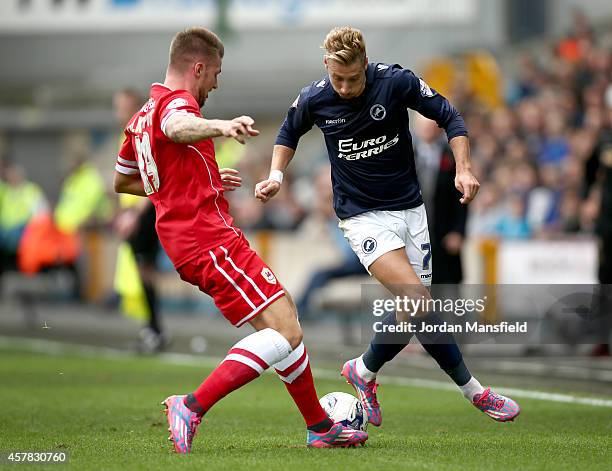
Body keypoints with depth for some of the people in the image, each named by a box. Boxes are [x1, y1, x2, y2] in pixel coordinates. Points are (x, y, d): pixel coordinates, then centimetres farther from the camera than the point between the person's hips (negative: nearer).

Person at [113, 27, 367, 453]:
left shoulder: (142, 116, 20)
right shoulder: (175, 100, -10)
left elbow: (121, 181, 33)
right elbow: (178, 127, -37)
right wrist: (219, 126, -59)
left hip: (186, 239, 11)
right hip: (210, 240, -11)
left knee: (284, 319, 18)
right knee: (284, 331, -18)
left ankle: (320, 425, 23)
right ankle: (193, 406, -25)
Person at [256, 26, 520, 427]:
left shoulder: (397, 82, -13)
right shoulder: (314, 100, -9)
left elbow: (448, 116, -2)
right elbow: (289, 133, 14)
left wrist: (464, 168, -13)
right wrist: (276, 176, 1)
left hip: (409, 208, 3)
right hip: (363, 216, -2)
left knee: (412, 311, 5)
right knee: (417, 298, -21)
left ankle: (364, 371, 32)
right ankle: (473, 390, -10)